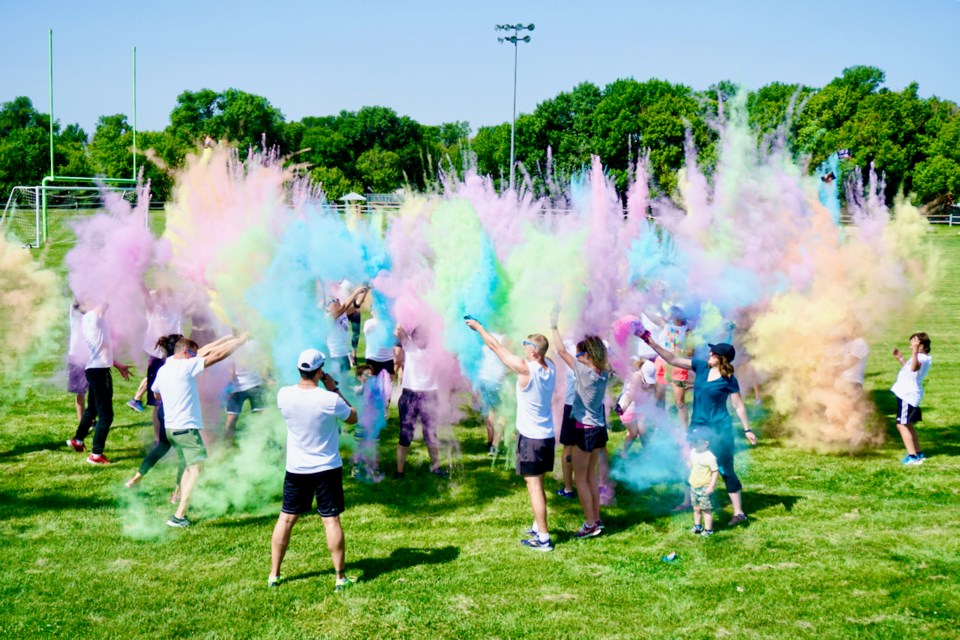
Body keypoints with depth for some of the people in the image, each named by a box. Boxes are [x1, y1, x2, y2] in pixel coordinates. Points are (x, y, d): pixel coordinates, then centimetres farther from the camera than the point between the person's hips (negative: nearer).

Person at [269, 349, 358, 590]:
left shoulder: (284, 395, -10)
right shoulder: (330, 400, -20)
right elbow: (353, 418, -1)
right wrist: (334, 390, 0)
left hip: (296, 470, 3)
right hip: (327, 469, -3)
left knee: (286, 518, 13)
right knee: (331, 520, 2)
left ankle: (274, 574, 19)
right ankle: (340, 577, 6)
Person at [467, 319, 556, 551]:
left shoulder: (525, 368, -18)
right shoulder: (550, 368, 1)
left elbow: (496, 347, -8)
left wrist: (478, 327, 5)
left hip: (530, 437, -7)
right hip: (547, 436, 7)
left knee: (534, 484, -5)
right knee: (538, 484, 20)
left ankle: (543, 538, -6)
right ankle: (538, 527, 32)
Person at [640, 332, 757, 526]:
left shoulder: (728, 379, -12)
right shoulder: (701, 366, 1)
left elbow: (738, 405, -6)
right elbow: (673, 359, 1)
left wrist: (747, 429, -6)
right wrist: (652, 344, -5)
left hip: (719, 428, -6)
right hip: (697, 425, 6)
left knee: (725, 470, -3)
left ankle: (738, 512, 2)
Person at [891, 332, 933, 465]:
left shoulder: (923, 358, -19)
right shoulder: (919, 357, 16)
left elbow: (914, 367, -43)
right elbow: (909, 368, 34)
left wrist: (915, 352, -54)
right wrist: (900, 359, 31)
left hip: (908, 395, -11)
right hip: (906, 394, 11)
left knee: (902, 424, -12)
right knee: (908, 425, 20)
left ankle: (912, 456, -15)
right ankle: (919, 454, 27)